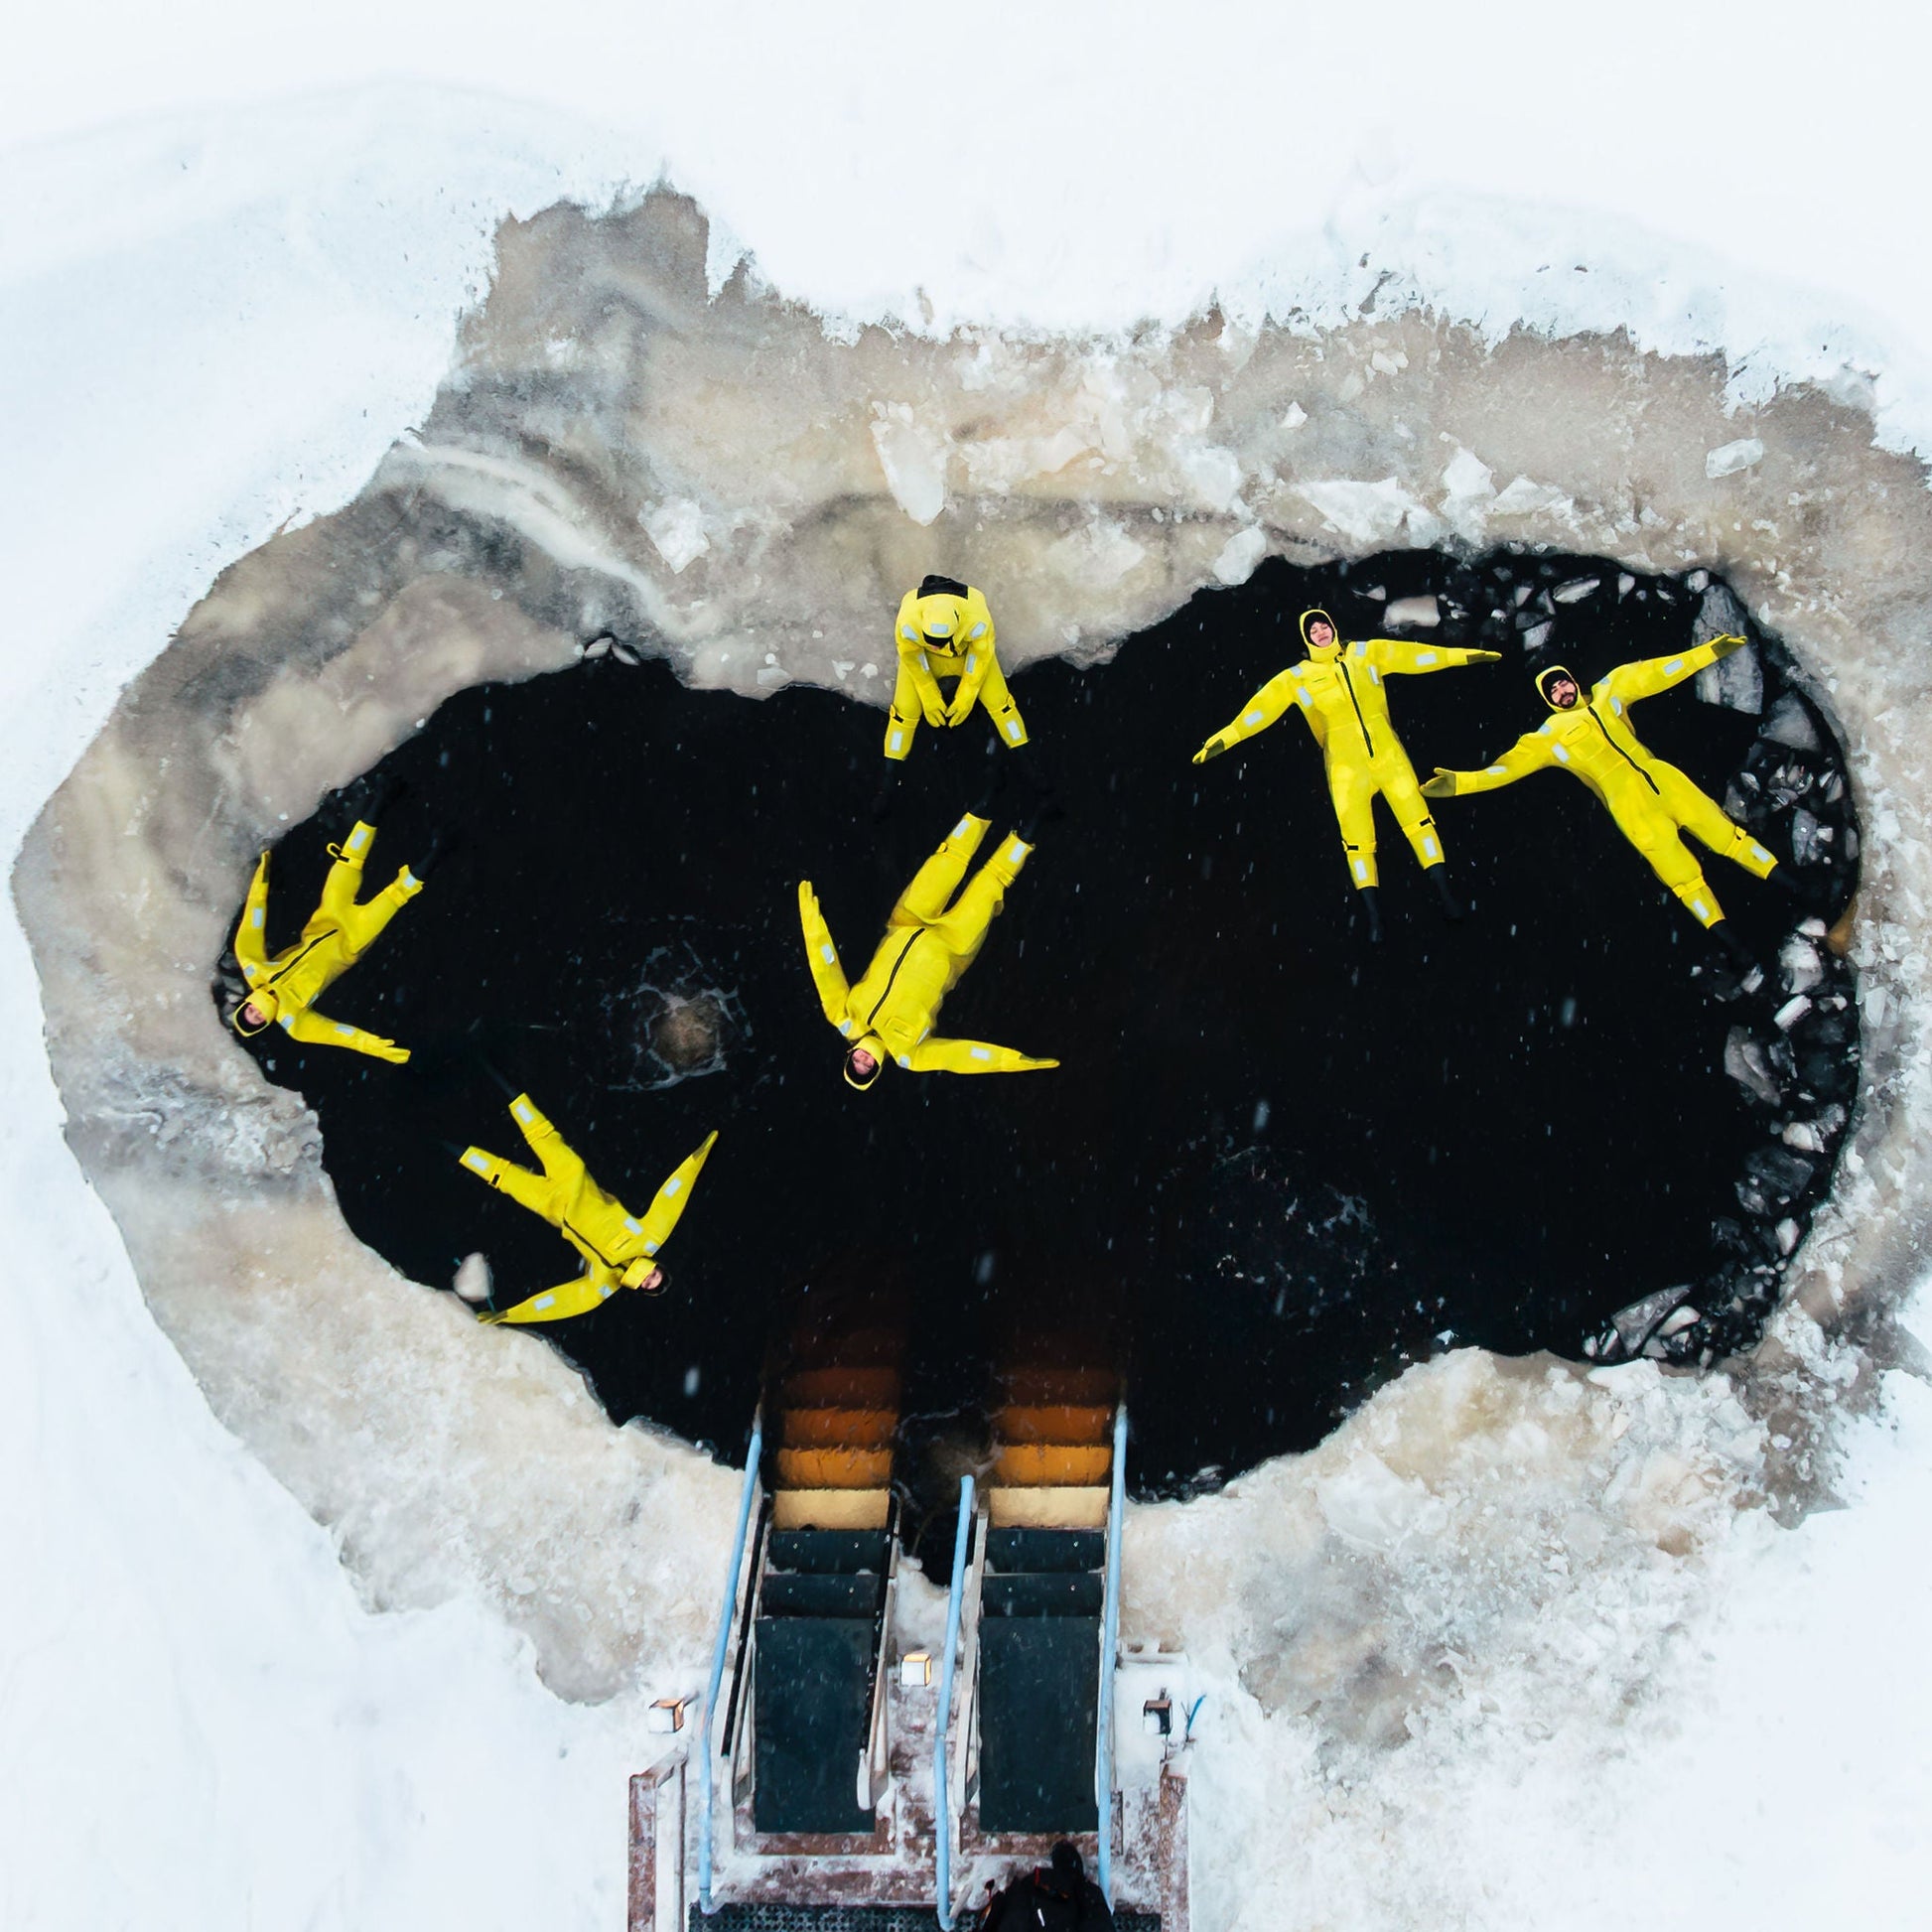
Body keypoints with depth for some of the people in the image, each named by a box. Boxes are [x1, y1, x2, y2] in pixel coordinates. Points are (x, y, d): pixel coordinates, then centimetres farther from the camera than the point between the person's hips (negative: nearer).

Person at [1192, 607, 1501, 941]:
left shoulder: (1366, 653, 6)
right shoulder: (1297, 677, 2)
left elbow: (1411, 655, 6)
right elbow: (1263, 707, -1)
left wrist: (1461, 656, 4)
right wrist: (1226, 737, -8)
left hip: (1387, 752, 1)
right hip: (1346, 764, -1)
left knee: (1417, 817, -3)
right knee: (1356, 838, -4)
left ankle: (1444, 895, 4)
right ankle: (1373, 916, 3)